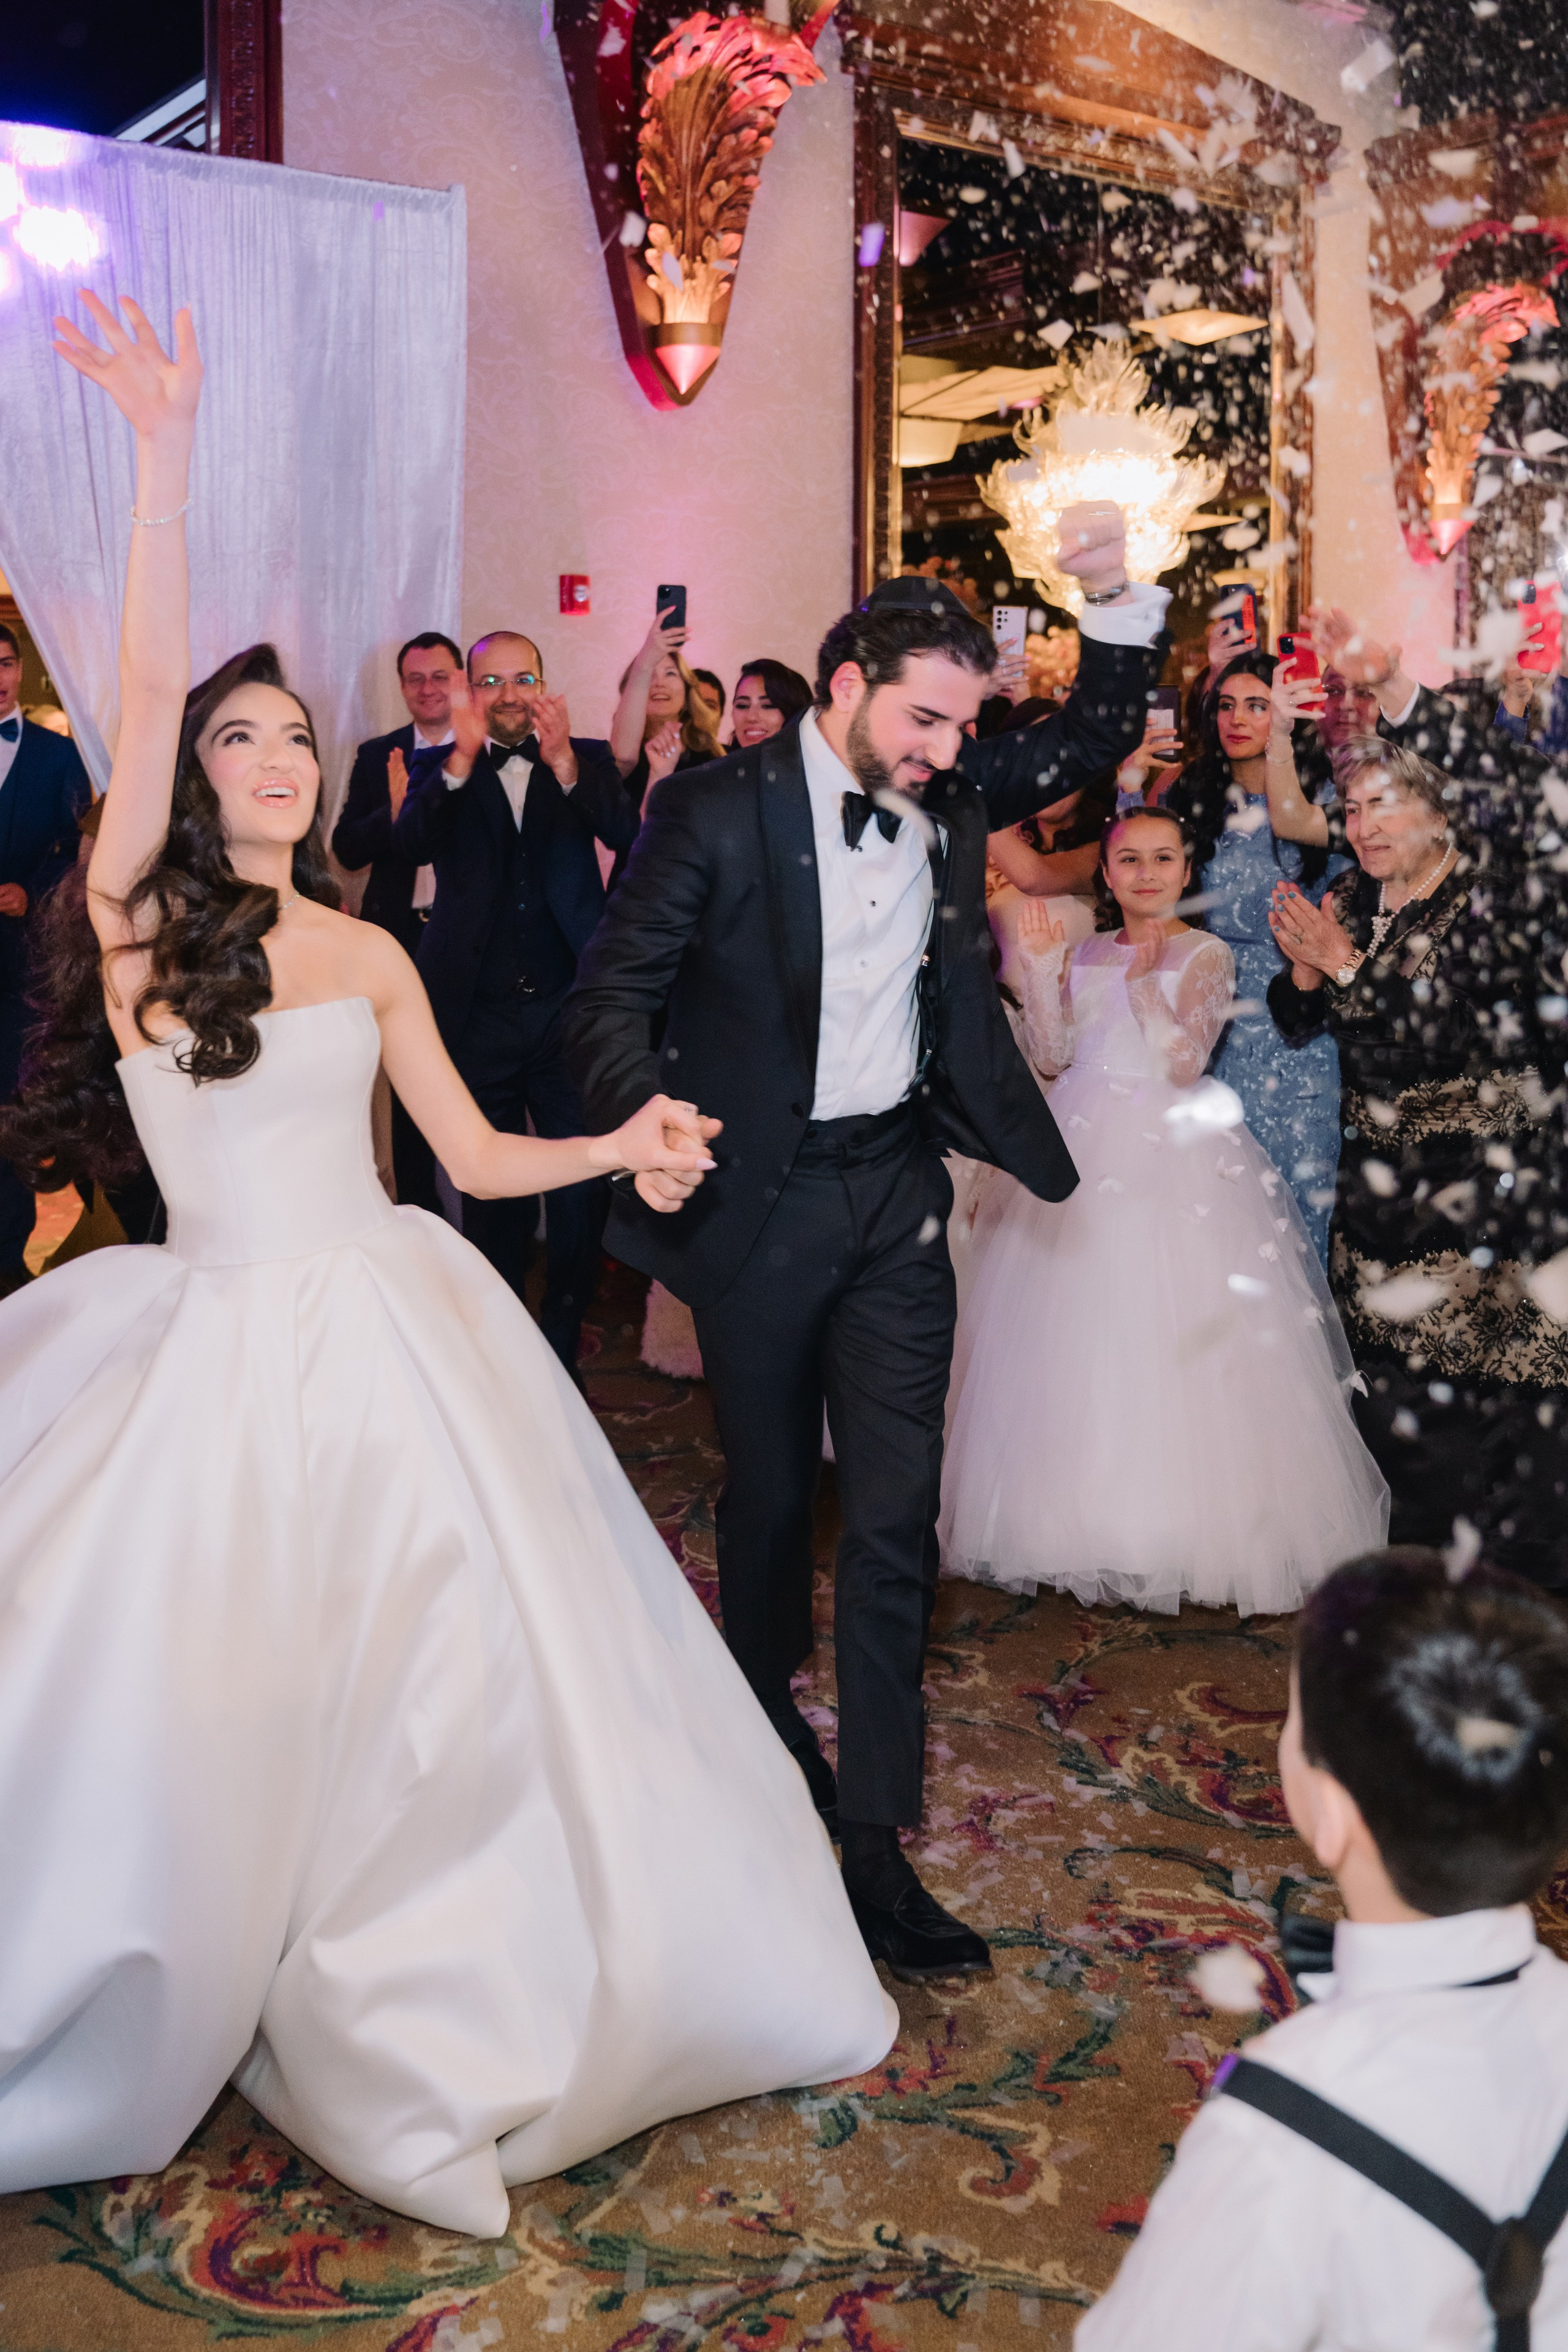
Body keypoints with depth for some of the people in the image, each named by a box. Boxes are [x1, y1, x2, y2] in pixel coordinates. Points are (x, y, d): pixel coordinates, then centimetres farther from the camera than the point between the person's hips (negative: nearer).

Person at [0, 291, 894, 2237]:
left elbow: (475, 1151, 10)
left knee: (439, 1672, 9)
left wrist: (622, 1146, -4)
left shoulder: (369, 954, 8)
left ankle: (417, 2007, 30)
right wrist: (165, 456, -21)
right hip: (227, 1351, -3)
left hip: (394, 1338, 4)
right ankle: (190, 1996, 30)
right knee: (202, 1690, 6)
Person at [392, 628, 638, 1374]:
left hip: (570, 1008, 0)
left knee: (582, 1185, 6)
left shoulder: (586, 761, 5)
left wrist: (565, 762, -30)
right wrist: (461, 757, -29)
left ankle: (562, 1342, 24)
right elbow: (411, 844, -14)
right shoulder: (439, 769, 5)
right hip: (479, 1015, 0)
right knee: (490, 1192, 13)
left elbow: (625, 832, -14)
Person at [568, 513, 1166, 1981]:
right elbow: (611, 992, -10)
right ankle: (761, 1707, 43)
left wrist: (1118, 598, -4)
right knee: (769, 1488, 14)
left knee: (895, 1509, 0)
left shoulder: (948, 794, 2)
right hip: (759, 1195, -3)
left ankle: (871, 1840, 7)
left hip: (896, 1192, 3)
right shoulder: (720, 812, -11)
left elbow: (1096, 736, 14)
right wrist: (646, 1117, -29)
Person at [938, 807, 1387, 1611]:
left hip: (1172, 1160, -5)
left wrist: (1144, 981, -16)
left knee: (1168, 1350, -7)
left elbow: (1183, 1063, -10)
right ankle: (1081, 1517, 18)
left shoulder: (1205, 956, -1)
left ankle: (1177, 1526, 3)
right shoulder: (1086, 955, 13)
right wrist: (1041, 969, -3)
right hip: (1080, 1154, 5)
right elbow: (1050, 1056, 6)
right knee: (1072, 1343, 6)